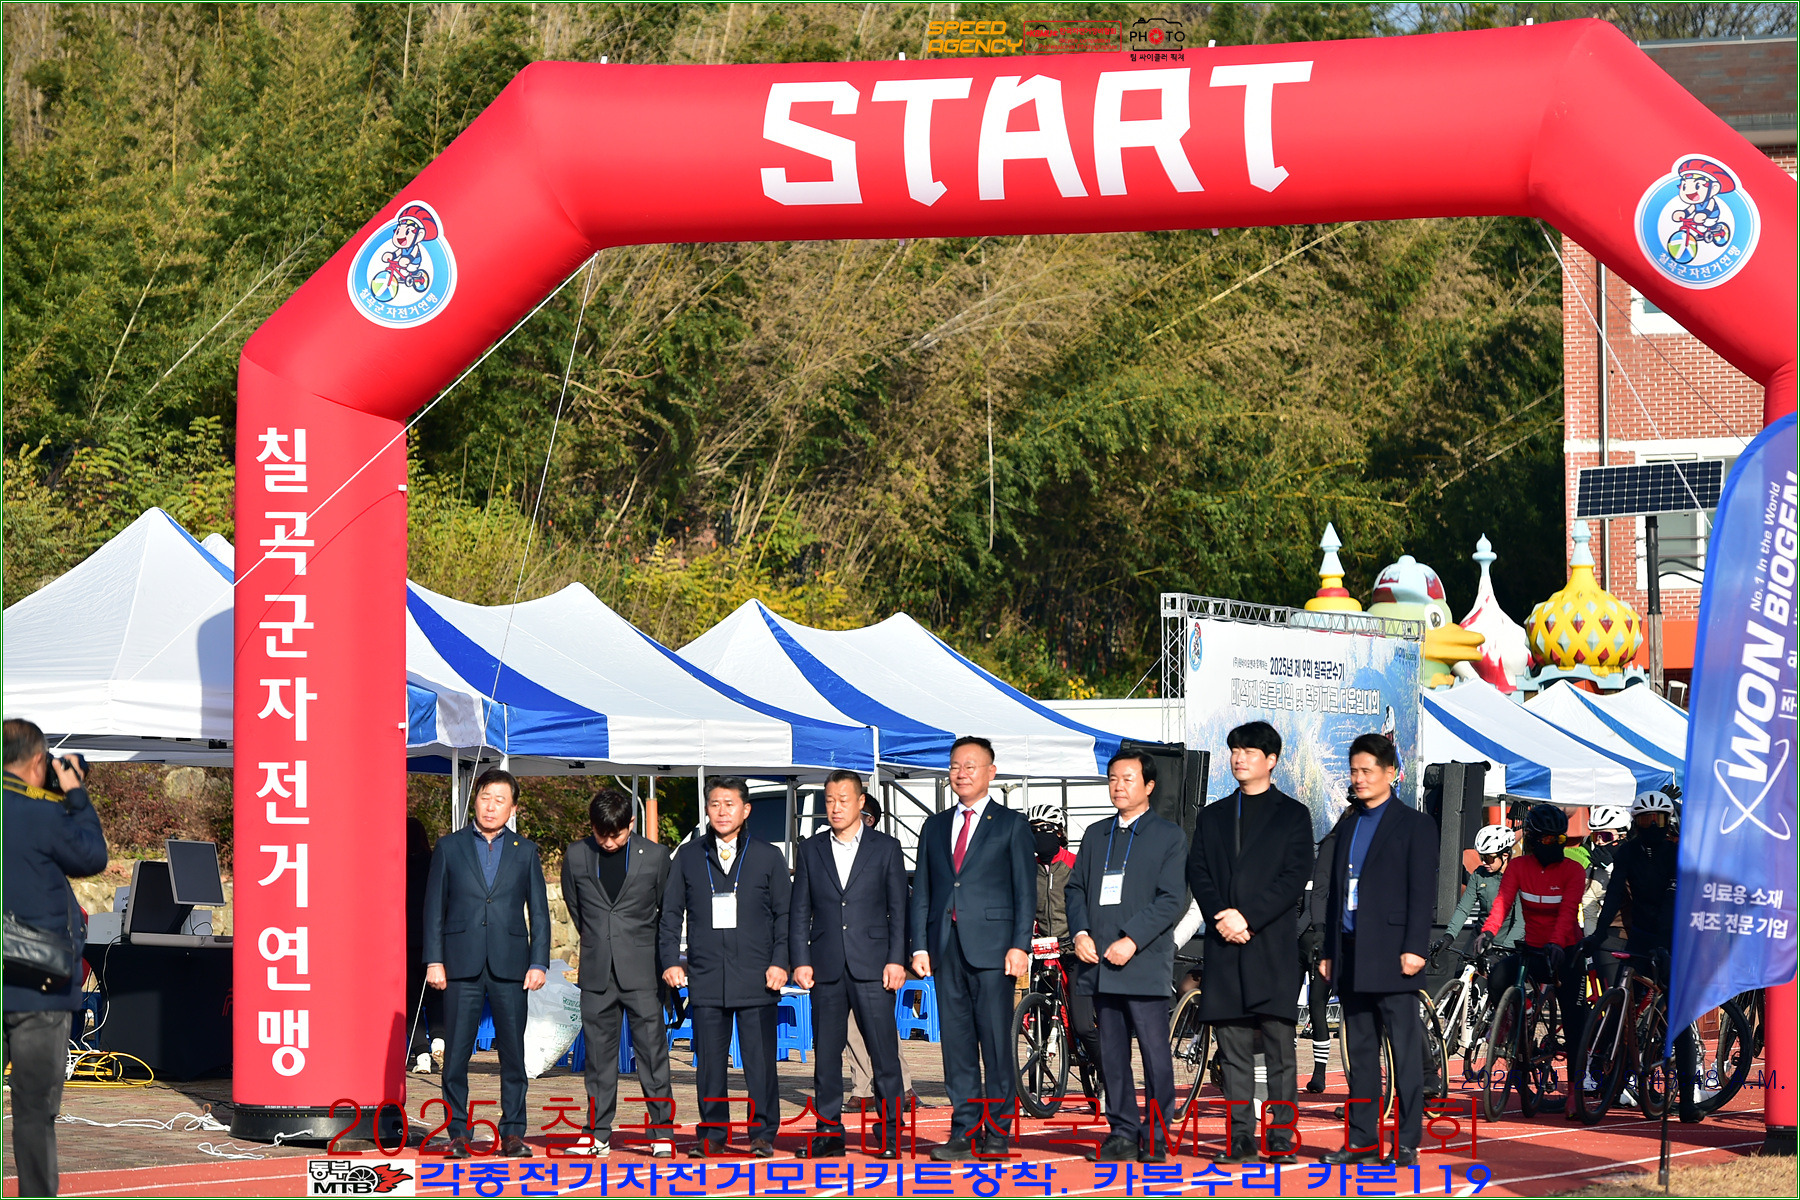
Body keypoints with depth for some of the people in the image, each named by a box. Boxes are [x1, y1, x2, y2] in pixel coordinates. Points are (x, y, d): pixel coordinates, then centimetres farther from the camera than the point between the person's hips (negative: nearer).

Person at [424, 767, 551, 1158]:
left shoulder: (525, 851, 10)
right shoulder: (449, 847, 8)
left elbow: (539, 911, 9)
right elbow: (434, 907, 7)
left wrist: (539, 963, 0)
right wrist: (434, 961, -1)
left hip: (509, 966, 1)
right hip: (462, 965, -1)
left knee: (513, 1052, 1)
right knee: (457, 1052, -1)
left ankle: (512, 1133, 7)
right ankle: (458, 1133, 6)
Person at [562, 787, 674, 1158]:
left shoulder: (655, 855, -1)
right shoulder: (576, 855, 3)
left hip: (641, 972, -2)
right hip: (597, 972, 2)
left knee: (652, 1050, -3)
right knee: (599, 1054, 5)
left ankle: (661, 1130, 2)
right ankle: (598, 1134, 10)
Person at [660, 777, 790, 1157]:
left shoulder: (768, 857, 8)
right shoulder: (688, 857, 11)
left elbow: (784, 915, 7)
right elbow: (671, 912, 13)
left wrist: (780, 962, -3)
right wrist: (671, 961, 4)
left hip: (756, 977, -2)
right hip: (706, 976, 2)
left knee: (760, 1059, -3)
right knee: (709, 1058, 4)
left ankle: (763, 1132, 4)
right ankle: (712, 1133, 11)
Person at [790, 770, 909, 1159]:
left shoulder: (885, 848, 6)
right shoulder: (810, 850, 12)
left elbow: (899, 908, 4)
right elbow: (799, 911, 11)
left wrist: (896, 960, -5)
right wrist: (800, 961, 1)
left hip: (872, 966, -2)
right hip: (826, 966, 2)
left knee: (884, 1051, -5)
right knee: (826, 1052, 3)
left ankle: (891, 1131, 1)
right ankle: (829, 1130, 9)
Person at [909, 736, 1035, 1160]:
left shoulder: (1011, 824, 6)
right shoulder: (934, 827, 17)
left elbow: (1025, 890, 1)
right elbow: (921, 891, 16)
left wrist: (1019, 945, -8)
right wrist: (919, 946, 6)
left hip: (991, 945, -4)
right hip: (946, 946, 4)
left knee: (996, 1040, -4)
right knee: (956, 1041, 3)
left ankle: (997, 1131, 1)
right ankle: (964, 1131, 6)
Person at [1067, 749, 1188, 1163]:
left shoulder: (1168, 835, 3)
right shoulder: (1095, 835, 19)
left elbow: (1172, 900, -5)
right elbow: (1076, 888, 17)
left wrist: (1132, 940, -14)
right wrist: (1081, 933, -2)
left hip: (1144, 962, -5)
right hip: (1100, 961, 5)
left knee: (1155, 1053, -5)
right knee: (1112, 1054, 5)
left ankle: (1156, 1138, 0)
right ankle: (1122, 1133, 10)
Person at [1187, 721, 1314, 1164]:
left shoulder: (1293, 815, 6)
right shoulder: (1213, 816, 18)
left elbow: (1294, 878, -4)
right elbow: (1197, 874, 10)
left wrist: (1248, 918, -12)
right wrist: (1221, 917, -8)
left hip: (1273, 943, -4)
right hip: (1224, 945, 4)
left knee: (1279, 1042, -4)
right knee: (1232, 1044, 2)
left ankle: (1281, 1134, -2)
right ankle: (1241, 1135, 5)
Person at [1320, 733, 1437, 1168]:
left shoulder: (1415, 825, 0)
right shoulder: (1348, 824, 18)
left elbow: (1423, 892, -6)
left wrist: (1414, 949, -14)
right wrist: (1329, 951, 15)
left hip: (1390, 954, -6)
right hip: (1350, 955, 6)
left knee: (1405, 1049, -4)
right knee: (1360, 1050, 9)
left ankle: (1407, 1143, -3)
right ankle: (1361, 1139, 12)